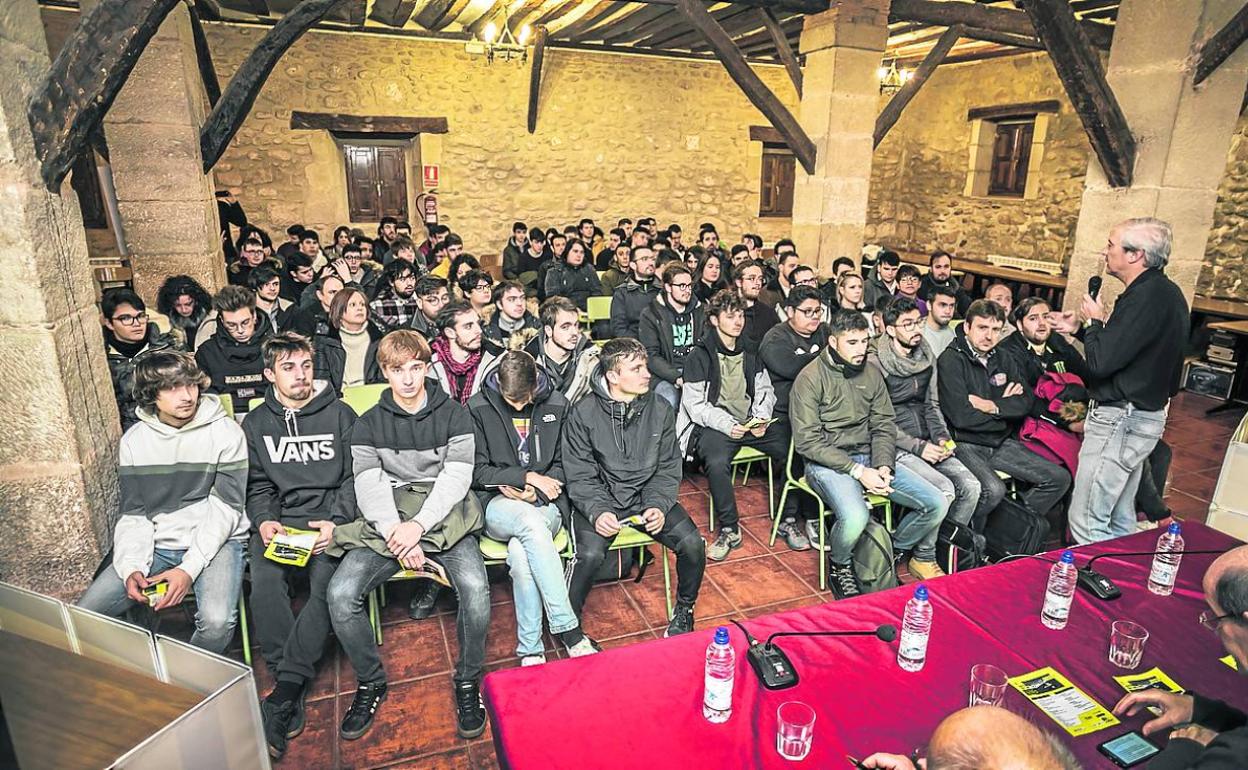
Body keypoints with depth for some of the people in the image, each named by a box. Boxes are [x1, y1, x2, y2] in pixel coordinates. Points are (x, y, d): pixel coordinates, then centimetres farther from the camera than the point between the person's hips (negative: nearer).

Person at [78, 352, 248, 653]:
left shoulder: (225, 432, -9)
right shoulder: (134, 439, 4)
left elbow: (225, 507, -11)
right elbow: (132, 513, 5)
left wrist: (189, 568, -19)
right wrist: (131, 568, -11)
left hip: (214, 540, -4)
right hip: (155, 544, 5)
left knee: (216, 622, -29)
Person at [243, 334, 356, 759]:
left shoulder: (340, 414, 6)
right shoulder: (256, 424, 15)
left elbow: (355, 477, 3)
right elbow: (257, 486, 15)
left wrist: (335, 522, -12)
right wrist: (264, 520, -6)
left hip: (331, 519, -2)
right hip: (280, 520, 2)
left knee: (326, 584, -30)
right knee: (264, 583, -28)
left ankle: (282, 694, -22)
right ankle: (292, 697, -21)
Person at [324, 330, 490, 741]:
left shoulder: (454, 415, 5)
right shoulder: (369, 425, 10)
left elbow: (456, 479, -5)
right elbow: (369, 487, -2)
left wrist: (418, 526, -19)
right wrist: (396, 534, -19)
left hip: (444, 519, -2)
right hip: (386, 523, 2)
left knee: (475, 588, -29)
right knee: (340, 593, -22)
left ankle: (468, 680, -2)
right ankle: (371, 682, 4)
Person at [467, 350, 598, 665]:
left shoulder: (556, 405, 4)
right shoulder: (478, 408, -2)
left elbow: (563, 464, 10)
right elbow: (477, 472, -1)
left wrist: (536, 490, -8)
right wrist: (527, 476, -10)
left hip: (546, 502, 1)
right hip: (498, 504, -1)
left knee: (521, 552, -33)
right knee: (531, 521, -37)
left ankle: (531, 649, -20)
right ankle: (568, 629, -33)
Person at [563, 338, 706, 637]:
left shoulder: (660, 410, -1)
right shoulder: (583, 414, -9)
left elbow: (668, 469, 4)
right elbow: (580, 477, -7)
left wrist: (658, 506, -12)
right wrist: (598, 511, -23)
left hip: (648, 496, 3)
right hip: (599, 499, -3)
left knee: (693, 543, -16)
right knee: (590, 554, -28)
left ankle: (684, 609, 14)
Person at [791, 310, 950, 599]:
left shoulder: (871, 373, 8)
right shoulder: (810, 378, -11)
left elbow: (884, 426, 10)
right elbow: (807, 442, -15)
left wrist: (883, 466, -8)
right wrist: (857, 471, -18)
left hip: (869, 457, 6)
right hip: (827, 463, -6)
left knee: (937, 504, -6)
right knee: (855, 517, -35)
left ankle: (896, 550, 22)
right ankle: (839, 565, 0)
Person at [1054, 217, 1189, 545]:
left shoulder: (1146, 297, -21)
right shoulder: (1166, 292, 12)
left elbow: (1100, 362, -22)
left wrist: (1095, 321, -7)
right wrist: (1085, 329, 13)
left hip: (1121, 418, -11)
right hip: (1143, 416, 11)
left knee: (1087, 523, -5)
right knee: (1120, 521, 19)